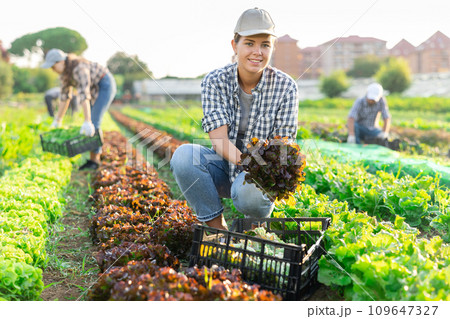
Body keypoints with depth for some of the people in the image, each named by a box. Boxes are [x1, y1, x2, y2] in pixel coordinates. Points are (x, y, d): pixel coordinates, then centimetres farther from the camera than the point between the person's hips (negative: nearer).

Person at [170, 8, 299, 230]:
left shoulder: (285, 87, -10)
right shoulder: (215, 82, -10)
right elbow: (219, 140, -19)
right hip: (223, 167, 2)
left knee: (249, 190, -37)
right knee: (183, 155, -28)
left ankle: (258, 225, 4)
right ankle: (217, 228, -10)